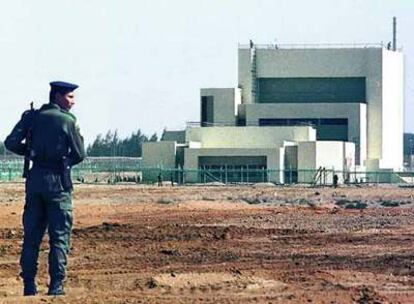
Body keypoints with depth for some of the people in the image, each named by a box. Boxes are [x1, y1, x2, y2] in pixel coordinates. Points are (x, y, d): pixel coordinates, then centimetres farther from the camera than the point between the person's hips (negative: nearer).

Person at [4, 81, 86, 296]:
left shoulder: (32, 116, 5)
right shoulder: (68, 120, -5)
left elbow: (11, 143, -1)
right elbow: (80, 155, -2)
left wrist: (32, 152, 14)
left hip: (35, 178, 4)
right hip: (57, 181, -4)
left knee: (31, 234, 9)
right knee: (59, 236, 0)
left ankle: (29, 285, 8)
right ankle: (56, 285, -4)